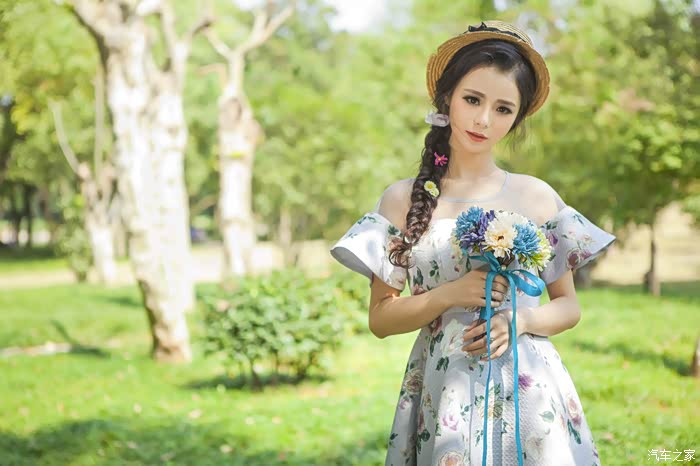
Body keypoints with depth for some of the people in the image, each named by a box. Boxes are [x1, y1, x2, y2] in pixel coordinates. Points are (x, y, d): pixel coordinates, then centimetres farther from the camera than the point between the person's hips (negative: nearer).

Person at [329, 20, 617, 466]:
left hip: (528, 390, 1)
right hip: (443, 392, -1)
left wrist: (520, 320, -11)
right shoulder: (404, 199, 1)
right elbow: (380, 318, 2)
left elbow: (569, 306, 9)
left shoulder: (537, 196, 3)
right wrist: (449, 296, -14)